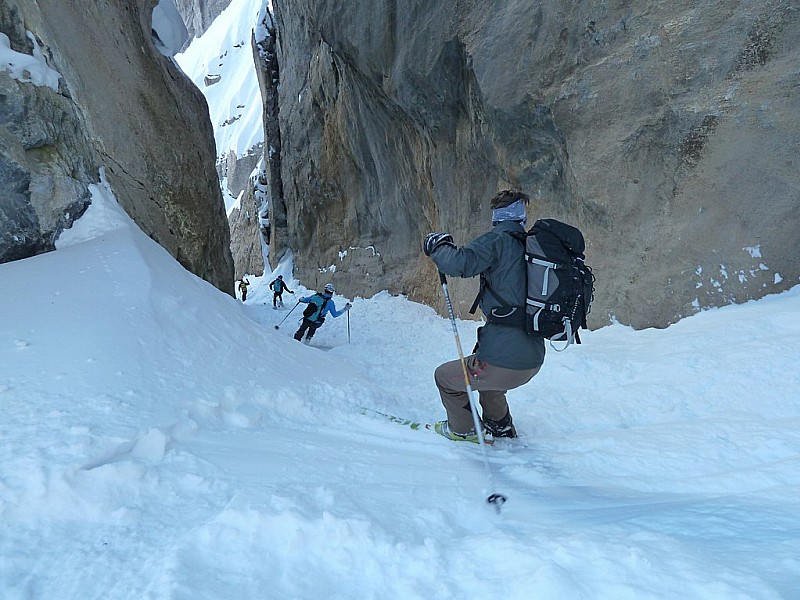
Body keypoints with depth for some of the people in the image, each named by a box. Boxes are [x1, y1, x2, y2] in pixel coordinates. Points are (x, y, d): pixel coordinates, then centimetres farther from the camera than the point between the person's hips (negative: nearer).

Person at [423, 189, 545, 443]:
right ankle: (501, 427, 47)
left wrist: (438, 246, -3)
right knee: (485, 374, 40)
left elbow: (459, 263, -23)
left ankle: (462, 429, 34)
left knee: (444, 376, 19)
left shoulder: (498, 240, -9)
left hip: (504, 362, -8)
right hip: (534, 361, 8)